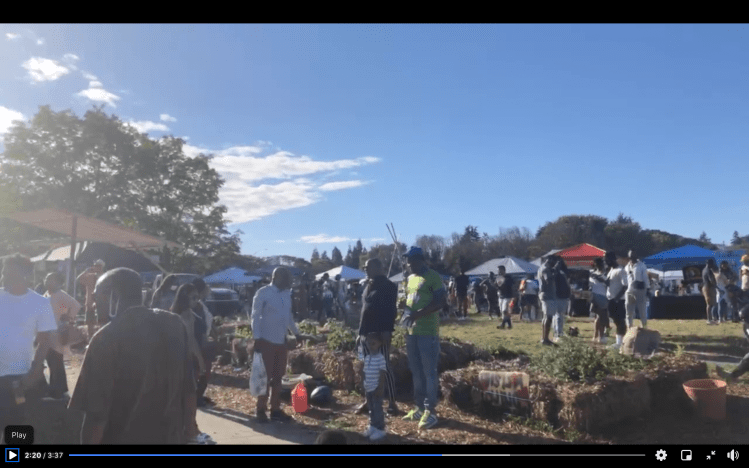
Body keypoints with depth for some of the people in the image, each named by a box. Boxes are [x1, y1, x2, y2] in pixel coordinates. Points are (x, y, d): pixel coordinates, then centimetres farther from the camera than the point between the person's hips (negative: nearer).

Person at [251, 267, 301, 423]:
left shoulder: (286, 294, 10)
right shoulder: (263, 293, -8)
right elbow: (256, 316, -10)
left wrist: (296, 332, 19)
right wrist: (257, 338, -15)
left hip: (281, 341, 6)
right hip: (267, 341, -6)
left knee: (278, 377, 11)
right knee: (265, 376, 2)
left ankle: (275, 409, 20)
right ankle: (261, 410, 15)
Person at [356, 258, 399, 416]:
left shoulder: (387, 285, -8)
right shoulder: (368, 285, 16)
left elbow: (391, 310, -15)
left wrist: (387, 331, -22)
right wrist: (361, 331, 15)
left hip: (380, 333, -8)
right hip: (366, 333, 8)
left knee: (384, 367, -5)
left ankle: (393, 403, 2)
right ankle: (370, 401, 19)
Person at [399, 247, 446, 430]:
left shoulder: (432, 276, -8)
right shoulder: (410, 278, 15)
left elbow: (440, 301, -16)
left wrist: (418, 314, -23)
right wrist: (405, 315, 4)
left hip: (428, 331, -8)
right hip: (411, 330, 8)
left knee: (429, 372, -1)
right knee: (416, 372, 13)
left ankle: (430, 411, 7)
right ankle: (420, 407, 24)